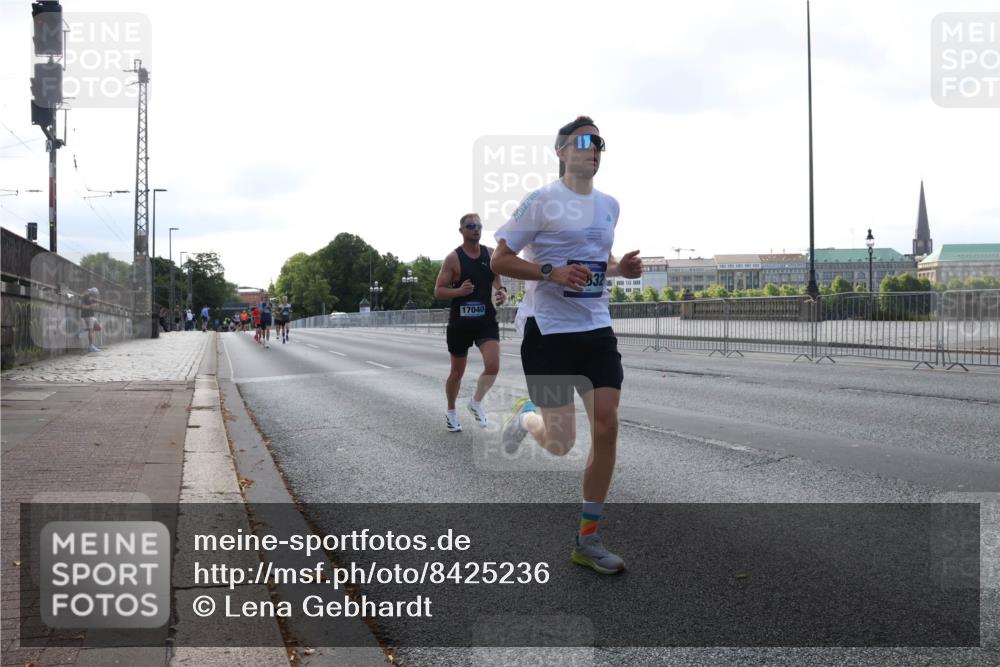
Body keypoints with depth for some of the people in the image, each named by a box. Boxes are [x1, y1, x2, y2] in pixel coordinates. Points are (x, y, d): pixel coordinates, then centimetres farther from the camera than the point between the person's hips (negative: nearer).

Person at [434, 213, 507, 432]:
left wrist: (502, 290, -4)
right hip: (460, 322, -2)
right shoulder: (453, 258, -8)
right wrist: (459, 291, -24)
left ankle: (476, 402, 11)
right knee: (457, 371, 11)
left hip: (486, 320, 3)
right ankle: (451, 412, 33)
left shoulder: (491, 254, 4)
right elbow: (438, 291, -7)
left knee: (493, 365, -16)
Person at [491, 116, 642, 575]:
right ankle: (525, 416, 36)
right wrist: (552, 272, -22)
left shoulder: (609, 206, 12)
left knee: (607, 426, -5)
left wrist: (621, 268, 4)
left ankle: (587, 541, 7)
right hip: (548, 330, -5)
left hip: (597, 330, 6)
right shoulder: (541, 201, -7)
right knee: (561, 442, -3)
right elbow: (499, 260, -8)